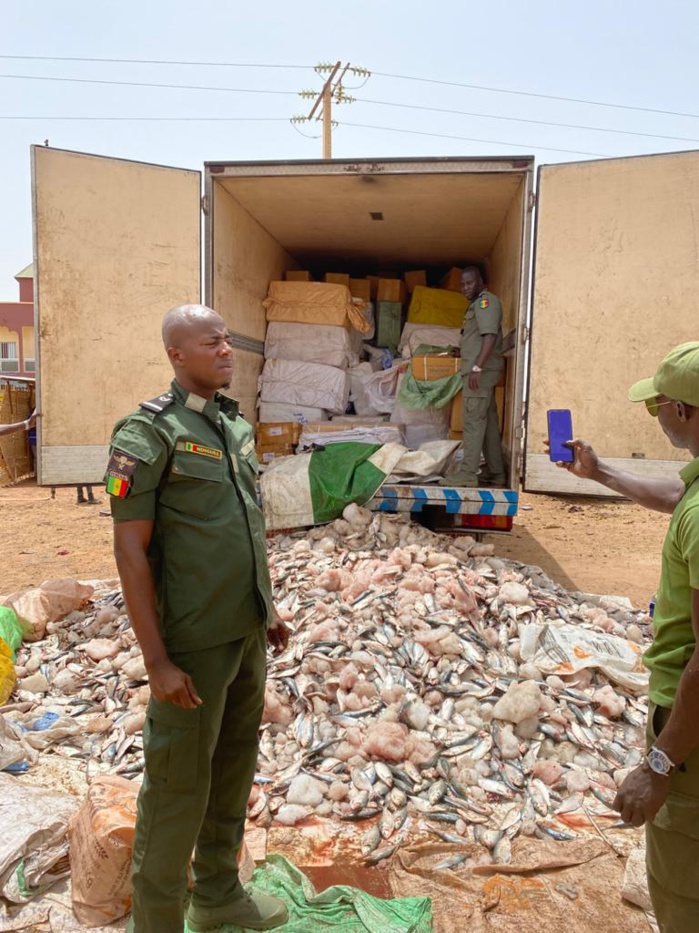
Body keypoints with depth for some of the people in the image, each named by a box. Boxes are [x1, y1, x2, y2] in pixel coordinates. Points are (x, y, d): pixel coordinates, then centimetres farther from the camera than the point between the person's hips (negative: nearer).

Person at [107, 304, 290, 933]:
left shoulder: (237, 426, 8)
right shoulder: (148, 433, -14)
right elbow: (130, 550, -16)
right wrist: (157, 661, -18)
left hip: (248, 634, 8)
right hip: (194, 643, -7)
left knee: (235, 769, 19)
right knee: (180, 785, 6)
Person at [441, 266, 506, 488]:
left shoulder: (486, 301, -8)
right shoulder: (478, 304, 22)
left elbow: (490, 336, -20)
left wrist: (477, 367, -26)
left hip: (481, 370, -10)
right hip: (482, 371, 10)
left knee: (473, 420, -11)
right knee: (488, 421, 10)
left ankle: (468, 473, -11)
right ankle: (495, 472, 14)